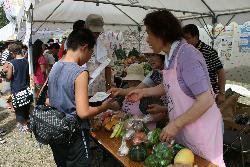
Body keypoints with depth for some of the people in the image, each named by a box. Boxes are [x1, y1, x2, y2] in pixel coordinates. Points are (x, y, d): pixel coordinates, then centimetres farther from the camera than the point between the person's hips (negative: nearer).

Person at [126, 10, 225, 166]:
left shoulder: (187, 54, -23)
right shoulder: (172, 55, 2)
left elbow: (206, 100, -26)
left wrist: (176, 124, -22)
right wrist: (143, 92, 10)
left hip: (200, 129, -8)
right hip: (182, 128, 8)